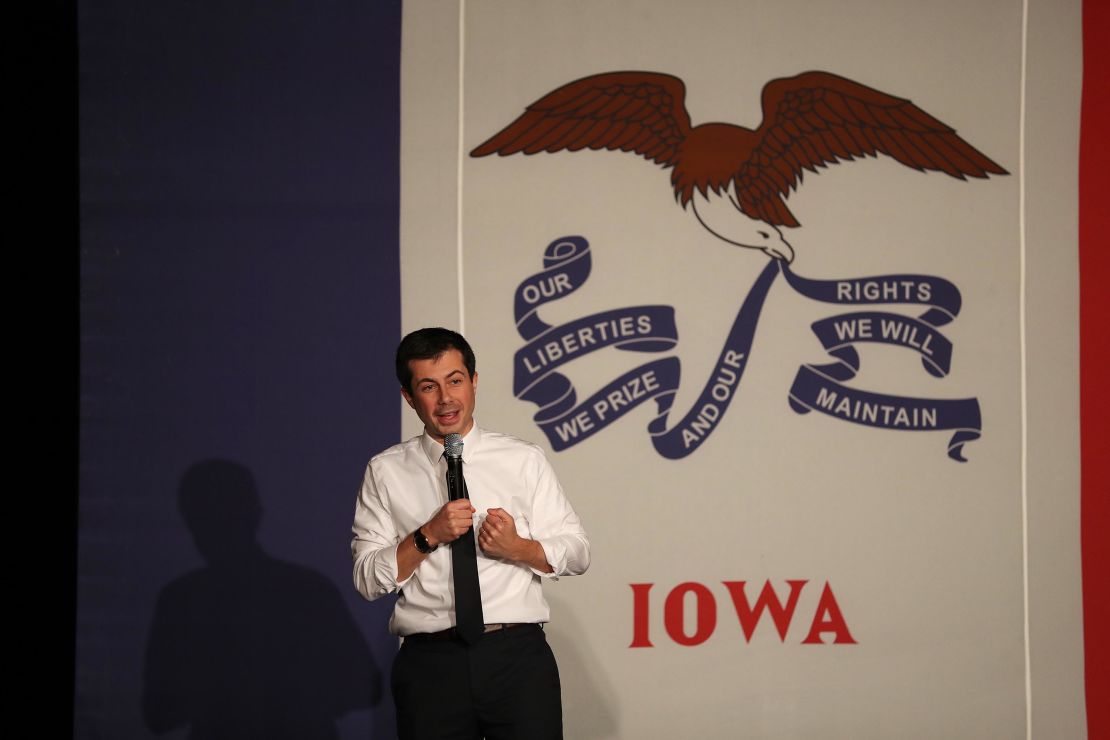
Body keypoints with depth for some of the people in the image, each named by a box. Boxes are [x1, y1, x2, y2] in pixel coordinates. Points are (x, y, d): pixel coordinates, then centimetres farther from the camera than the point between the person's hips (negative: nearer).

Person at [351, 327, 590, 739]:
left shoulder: (523, 460, 8)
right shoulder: (385, 473, 7)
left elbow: (577, 552, 7)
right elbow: (367, 579, 3)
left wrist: (518, 548, -11)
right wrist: (428, 537, -12)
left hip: (518, 657, 0)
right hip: (429, 661, 0)